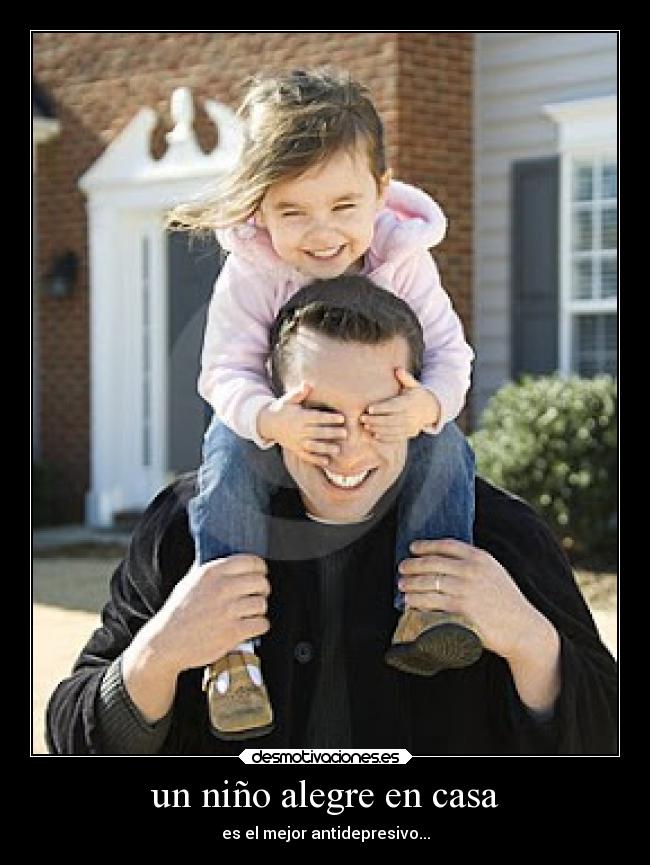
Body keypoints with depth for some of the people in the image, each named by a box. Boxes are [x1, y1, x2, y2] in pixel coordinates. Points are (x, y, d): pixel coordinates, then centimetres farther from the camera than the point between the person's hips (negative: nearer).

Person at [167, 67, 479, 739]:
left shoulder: (404, 261, -19)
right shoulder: (250, 274, -23)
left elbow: (450, 355, -19)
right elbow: (224, 373, -24)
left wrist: (427, 405, -45)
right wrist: (270, 419, -49)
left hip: (386, 422, 1)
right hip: (274, 422, -1)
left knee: (446, 448, -26)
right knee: (231, 460, -32)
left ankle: (420, 609, -23)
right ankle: (230, 645, -28)